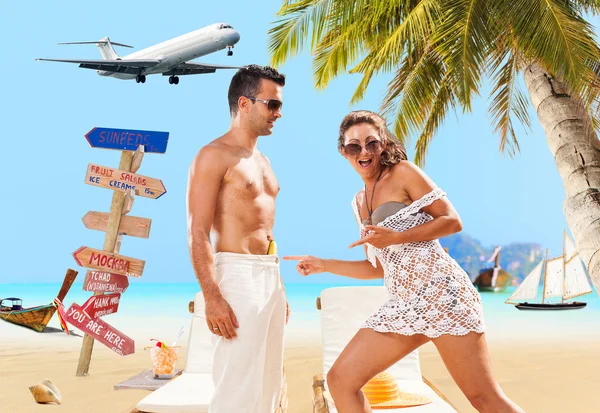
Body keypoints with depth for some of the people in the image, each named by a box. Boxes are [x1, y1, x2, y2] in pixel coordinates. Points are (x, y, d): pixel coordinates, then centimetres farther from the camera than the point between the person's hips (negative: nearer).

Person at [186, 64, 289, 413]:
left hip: (271, 276, 9)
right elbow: (198, 233, -15)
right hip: (237, 275, -9)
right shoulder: (215, 156, -8)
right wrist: (212, 298, -23)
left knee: (268, 384, 13)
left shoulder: (262, 161, 18)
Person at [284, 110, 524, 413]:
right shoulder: (359, 202, 19)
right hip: (403, 303, 7)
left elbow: (453, 221, -6)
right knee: (339, 380, 1)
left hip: (438, 292, -7)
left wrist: (396, 237, -15)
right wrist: (323, 265, 17)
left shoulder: (403, 172, 0)